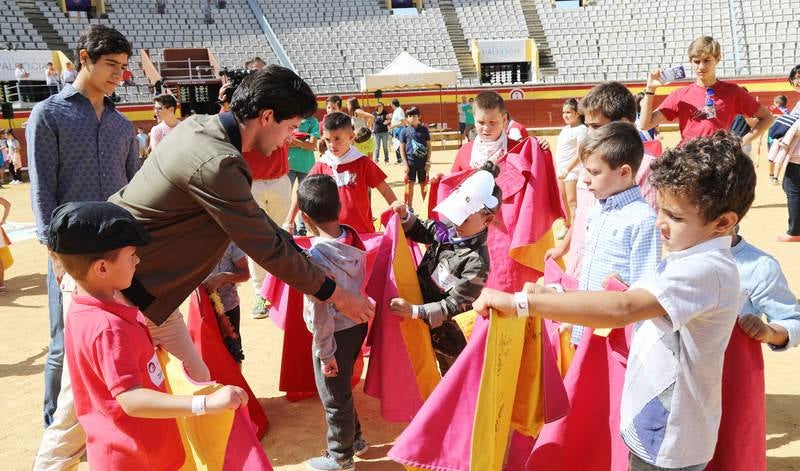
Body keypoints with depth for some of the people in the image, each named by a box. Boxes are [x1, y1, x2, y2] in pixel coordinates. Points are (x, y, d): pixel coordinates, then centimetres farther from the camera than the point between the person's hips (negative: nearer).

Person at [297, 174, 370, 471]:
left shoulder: (315, 256, -27)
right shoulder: (354, 238, -8)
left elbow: (320, 312, -22)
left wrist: (325, 353, -13)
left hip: (335, 333, -7)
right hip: (357, 323, 7)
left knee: (334, 397, 14)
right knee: (343, 389, 27)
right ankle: (355, 439, 45)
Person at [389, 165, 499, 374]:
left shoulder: (477, 262, -30)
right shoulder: (449, 229, -10)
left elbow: (454, 306, -26)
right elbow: (420, 231, 9)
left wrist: (415, 311, -34)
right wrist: (405, 216, -11)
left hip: (444, 328, -7)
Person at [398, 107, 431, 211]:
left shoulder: (424, 129, 1)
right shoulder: (405, 131, 0)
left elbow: (429, 146, 4)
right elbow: (402, 148, 1)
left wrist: (428, 162, -2)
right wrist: (405, 164, -6)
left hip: (423, 162, 0)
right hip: (410, 162, 0)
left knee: (424, 184, 8)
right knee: (410, 184, 5)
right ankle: (409, 208, 14)